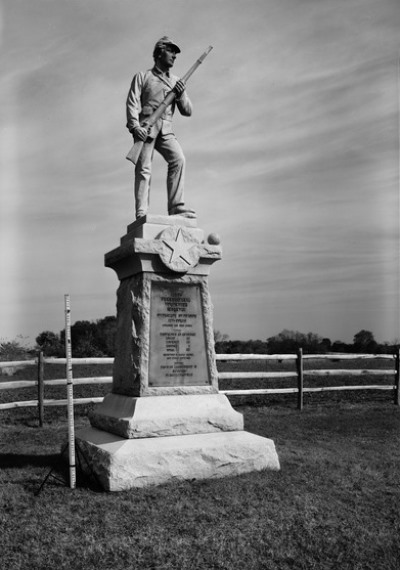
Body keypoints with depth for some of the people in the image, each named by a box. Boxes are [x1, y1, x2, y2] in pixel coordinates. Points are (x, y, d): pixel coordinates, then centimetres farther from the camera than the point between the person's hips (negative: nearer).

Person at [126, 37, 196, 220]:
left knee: (178, 159, -21)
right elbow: (132, 103, 0)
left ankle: (176, 207, -25)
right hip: (145, 127, -3)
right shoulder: (142, 76, 12)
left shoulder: (176, 81, 23)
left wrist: (181, 95, -2)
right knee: (144, 169, -12)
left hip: (165, 130, 3)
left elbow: (187, 111, 18)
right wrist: (135, 126, -17)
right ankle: (141, 214, -14)